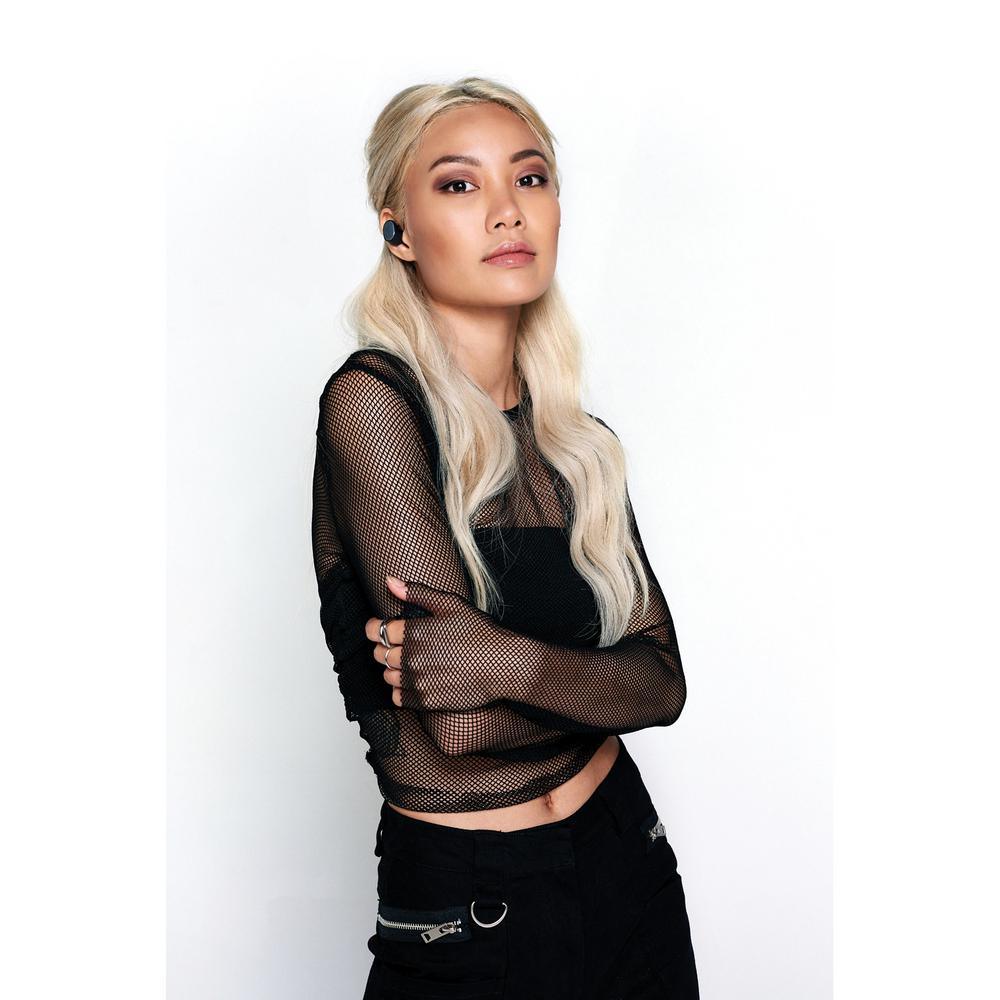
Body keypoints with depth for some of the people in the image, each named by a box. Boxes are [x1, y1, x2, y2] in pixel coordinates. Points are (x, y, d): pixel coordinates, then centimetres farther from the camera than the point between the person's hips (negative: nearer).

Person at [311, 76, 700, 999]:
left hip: (627, 861, 6)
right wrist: (602, 679, -10)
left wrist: (516, 663, -21)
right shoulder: (372, 399, -17)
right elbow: (461, 724, -24)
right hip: (467, 913, -5)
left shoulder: (579, 444, 3)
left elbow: (666, 681, -4)